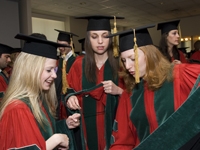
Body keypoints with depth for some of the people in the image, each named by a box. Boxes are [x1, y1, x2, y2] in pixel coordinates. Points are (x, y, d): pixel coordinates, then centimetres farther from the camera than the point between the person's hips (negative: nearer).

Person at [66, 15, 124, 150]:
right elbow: (69, 94, 6)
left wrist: (118, 91, -19)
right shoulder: (79, 65, 0)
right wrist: (71, 99, -14)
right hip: (88, 126, 1)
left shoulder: (121, 63, -4)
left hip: (114, 125, -1)